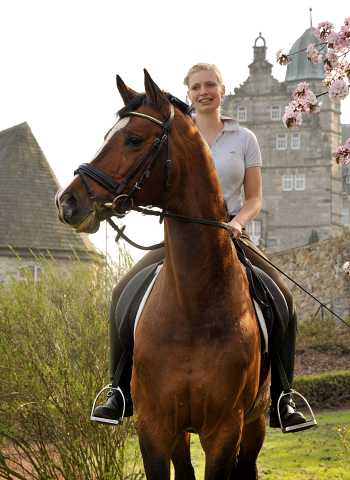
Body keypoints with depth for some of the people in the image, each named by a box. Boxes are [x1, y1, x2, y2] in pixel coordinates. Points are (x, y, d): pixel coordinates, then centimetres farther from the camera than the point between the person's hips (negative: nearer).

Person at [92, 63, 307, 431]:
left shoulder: (244, 139, 7)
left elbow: (254, 198, 7)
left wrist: (238, 221, -14)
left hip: (230, 233, 0)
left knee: (282, 298, -22)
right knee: (124, 294, -20)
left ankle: (280, 399, -11)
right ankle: (121, 392, -8)